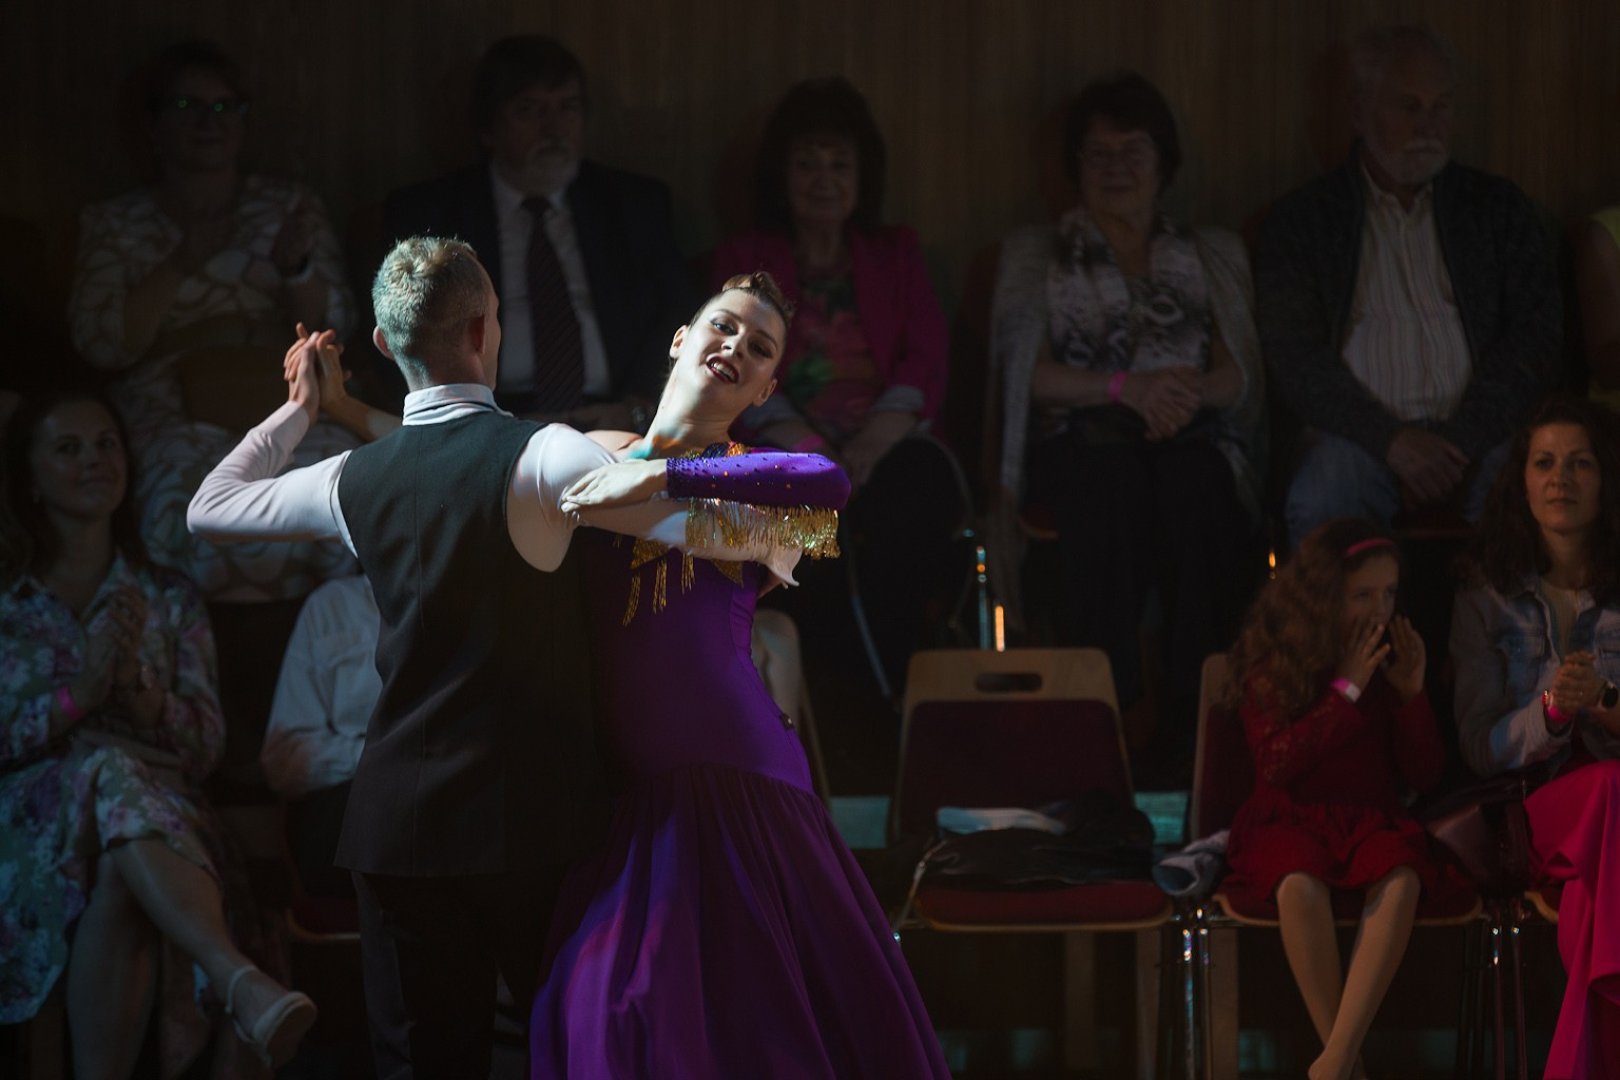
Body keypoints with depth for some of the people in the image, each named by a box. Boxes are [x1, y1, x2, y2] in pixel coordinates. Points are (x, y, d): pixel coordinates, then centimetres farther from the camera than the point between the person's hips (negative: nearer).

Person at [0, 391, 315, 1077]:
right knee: (110, 772, -41)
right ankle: (246, 985, -63)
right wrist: (77, 695, -12)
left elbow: (206, 747, 10)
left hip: (163, 809, 2)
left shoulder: (169, 600, 21)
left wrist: (136, 687, -8)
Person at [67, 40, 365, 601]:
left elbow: (334, 323, 11)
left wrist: (296, 268, -9)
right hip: (172, 407, -1)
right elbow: (99, 344, 3)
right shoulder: (114, 224, 15)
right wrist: (181, 265, -7)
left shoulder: (290, 204, 19)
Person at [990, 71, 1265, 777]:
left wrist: (1192, 391, -14)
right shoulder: (1037, 255, 20)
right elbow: (1030, 372, 5)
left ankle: (1192, 723, -40)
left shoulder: (1210, 255, 24)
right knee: (1112, 480, -40)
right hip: (1078, 443, -1)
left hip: (1190, 438, 1)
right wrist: (1126, 386, -12)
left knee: (1193, 480, -38)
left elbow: (1239, 375, 11)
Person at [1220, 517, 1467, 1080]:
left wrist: (1412, 690, -6)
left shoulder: (1391, 656, 9)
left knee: (1401, 882, -35)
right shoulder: (1270, 663, 2)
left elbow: (1425, 775, 8)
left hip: (1373, 819, 2)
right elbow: (1276, 765, -9)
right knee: (1300, 886, -39)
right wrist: (1346, 689, -12)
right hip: (1291, 819, -2)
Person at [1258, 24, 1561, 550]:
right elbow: (1294, 357, 1)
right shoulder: (1300, 221, 12)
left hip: (1479, 433, 1)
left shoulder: (1497, 208, 17)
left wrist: (1459, 443, -9)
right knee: (1318, 504, -35)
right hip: (1360, 440, -1)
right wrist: (1392, 441, -15)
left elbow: (1535, 335, 7)